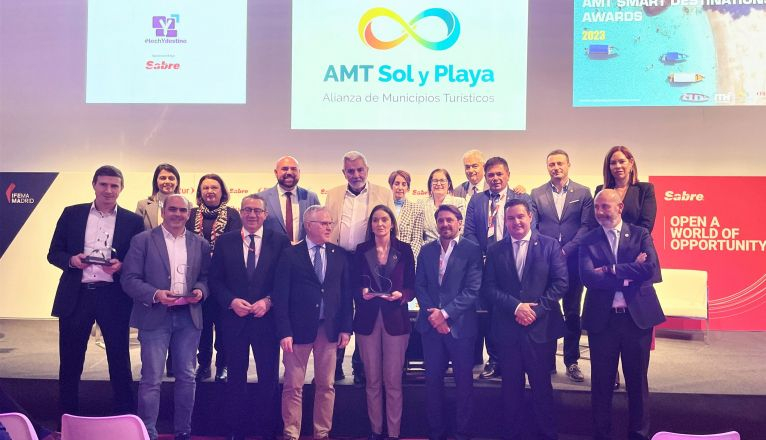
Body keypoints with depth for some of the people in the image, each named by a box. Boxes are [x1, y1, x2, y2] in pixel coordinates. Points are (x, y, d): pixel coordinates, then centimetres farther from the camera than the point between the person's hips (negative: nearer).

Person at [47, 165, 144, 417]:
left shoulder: (132, 221, 3)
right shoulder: (71, 214, 7)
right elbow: (54, 253, 8)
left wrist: (121, 265, -15)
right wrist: (71, 260, -12)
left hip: (113, 298, -1)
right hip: (75, 296, 1)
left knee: (120, 362, 6)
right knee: (69, 363, 11)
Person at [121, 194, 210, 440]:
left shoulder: (200, 244, 10)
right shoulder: (142, 241, 0)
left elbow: (206, 277, 12)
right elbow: (129, 279, -5)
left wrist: (200, 290, -10)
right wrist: (156, 294, -19)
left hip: (189, 317, 3)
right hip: (155, 317, -3)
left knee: (186, 377, 10)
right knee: (151, 380, 0)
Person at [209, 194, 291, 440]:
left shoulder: (280, 241, -2)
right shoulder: (225, 241, 4)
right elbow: (215, 279, 3)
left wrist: (268, 301, -15)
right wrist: (231, 301, -12)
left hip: (267, 318, -1)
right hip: (234, 318, 2)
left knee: (269, 378, 8)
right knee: (236, 378, 13)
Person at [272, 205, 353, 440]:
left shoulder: (340, 255, 7)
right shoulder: (290, 255, -2)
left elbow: (346, 293, 7)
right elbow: (281, 296, -5)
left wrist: (346, 328, 0)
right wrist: (284, 332, -12)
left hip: (329, 329, 3)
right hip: (299, 328, -3)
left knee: (326, 385, 10)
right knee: (293, 386, 5)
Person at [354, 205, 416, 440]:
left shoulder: (404, 249, 3)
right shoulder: (361, 250, 6)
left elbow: (411, 286, 2)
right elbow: (354, 285, 6)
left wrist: (401, 295, -18)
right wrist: (362, 292, -15)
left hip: (395, 320, -1)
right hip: (367, 320, 1)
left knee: (393, 380, 1)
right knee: (372, 380, 8)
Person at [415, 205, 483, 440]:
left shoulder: (472, 250, -4)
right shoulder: (426, 250, 9)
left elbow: (473, 290, -11)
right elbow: (419, 286, 5)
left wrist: (445, 313, -15)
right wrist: (432, 313, -9)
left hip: (460, 324, -3)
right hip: (431, 324, 4)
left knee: (464, 380, 7)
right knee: (433, 379, 9)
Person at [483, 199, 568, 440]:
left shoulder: (550, 245, 1)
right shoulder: (495, 250, 6)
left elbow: (560, 282, -5)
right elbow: (489, 287, -1)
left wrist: (536, 309, -13)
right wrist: (516, 307, -14)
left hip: (541, 326, -2)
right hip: (507, 328, 2)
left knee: (541, 384, 9)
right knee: (511, 385, 10)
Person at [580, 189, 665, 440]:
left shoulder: (641, 235, 3)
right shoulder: (589, 241, 3)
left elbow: (650, 269, -13)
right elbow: (588, 277, -12)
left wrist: (610, 270, -15)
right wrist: (630, 272, -16)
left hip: (638, 316, 0)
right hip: (602, 318, 0)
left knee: (637, 380, 12)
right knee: (601, 381, 9)